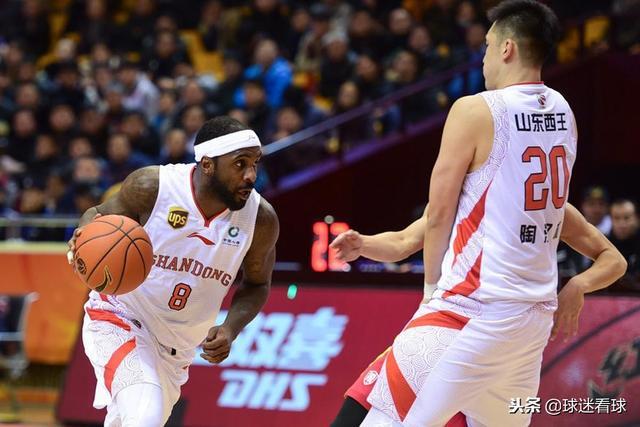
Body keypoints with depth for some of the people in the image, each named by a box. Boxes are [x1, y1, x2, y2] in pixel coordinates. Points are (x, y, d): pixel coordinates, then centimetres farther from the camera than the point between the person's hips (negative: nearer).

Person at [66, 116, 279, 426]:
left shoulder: (261, 220, -13)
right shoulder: (152, 186, -20)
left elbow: (257, 285, 5)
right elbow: (100, 214, -2)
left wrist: (230, 330, -14)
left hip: (177, 347, 5)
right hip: (119, 319, -5)